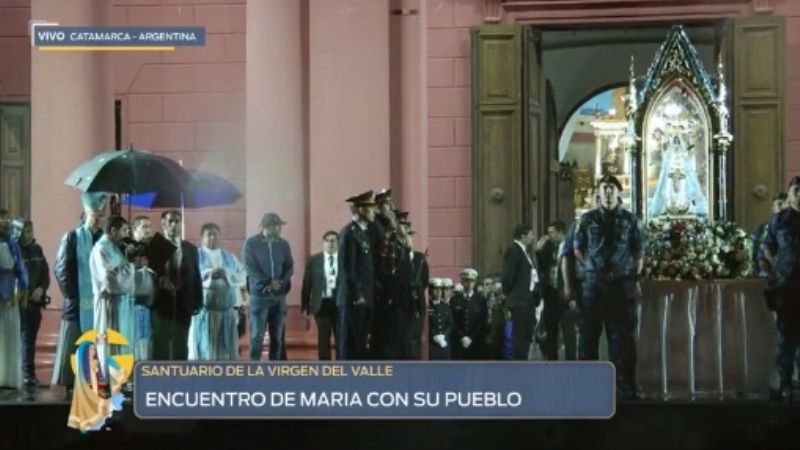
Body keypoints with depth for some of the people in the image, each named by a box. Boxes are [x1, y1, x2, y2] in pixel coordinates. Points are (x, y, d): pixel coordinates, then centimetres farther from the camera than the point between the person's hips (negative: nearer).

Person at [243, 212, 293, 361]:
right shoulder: (251, 243, -1)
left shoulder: (283, 244, 10)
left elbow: (289, 267, 8)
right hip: (259, 294, -4)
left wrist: (281, 282, -11)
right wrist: (268, 283, -16)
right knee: (257, 335, -6)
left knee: (277, 336, 5)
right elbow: (250, 267, -7)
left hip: (279, 295, 4)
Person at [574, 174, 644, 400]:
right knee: (589, 333, 1)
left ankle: (625, 384, 4)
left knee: (622, 334, 1)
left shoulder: (630, 219, 7)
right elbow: (578, 248, 11)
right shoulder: (588, 219, 6)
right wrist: (591, 268, 1)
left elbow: (639, 251, 8)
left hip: (622, 283, 0)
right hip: (593, 282, 0)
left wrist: (635, 277, 0)